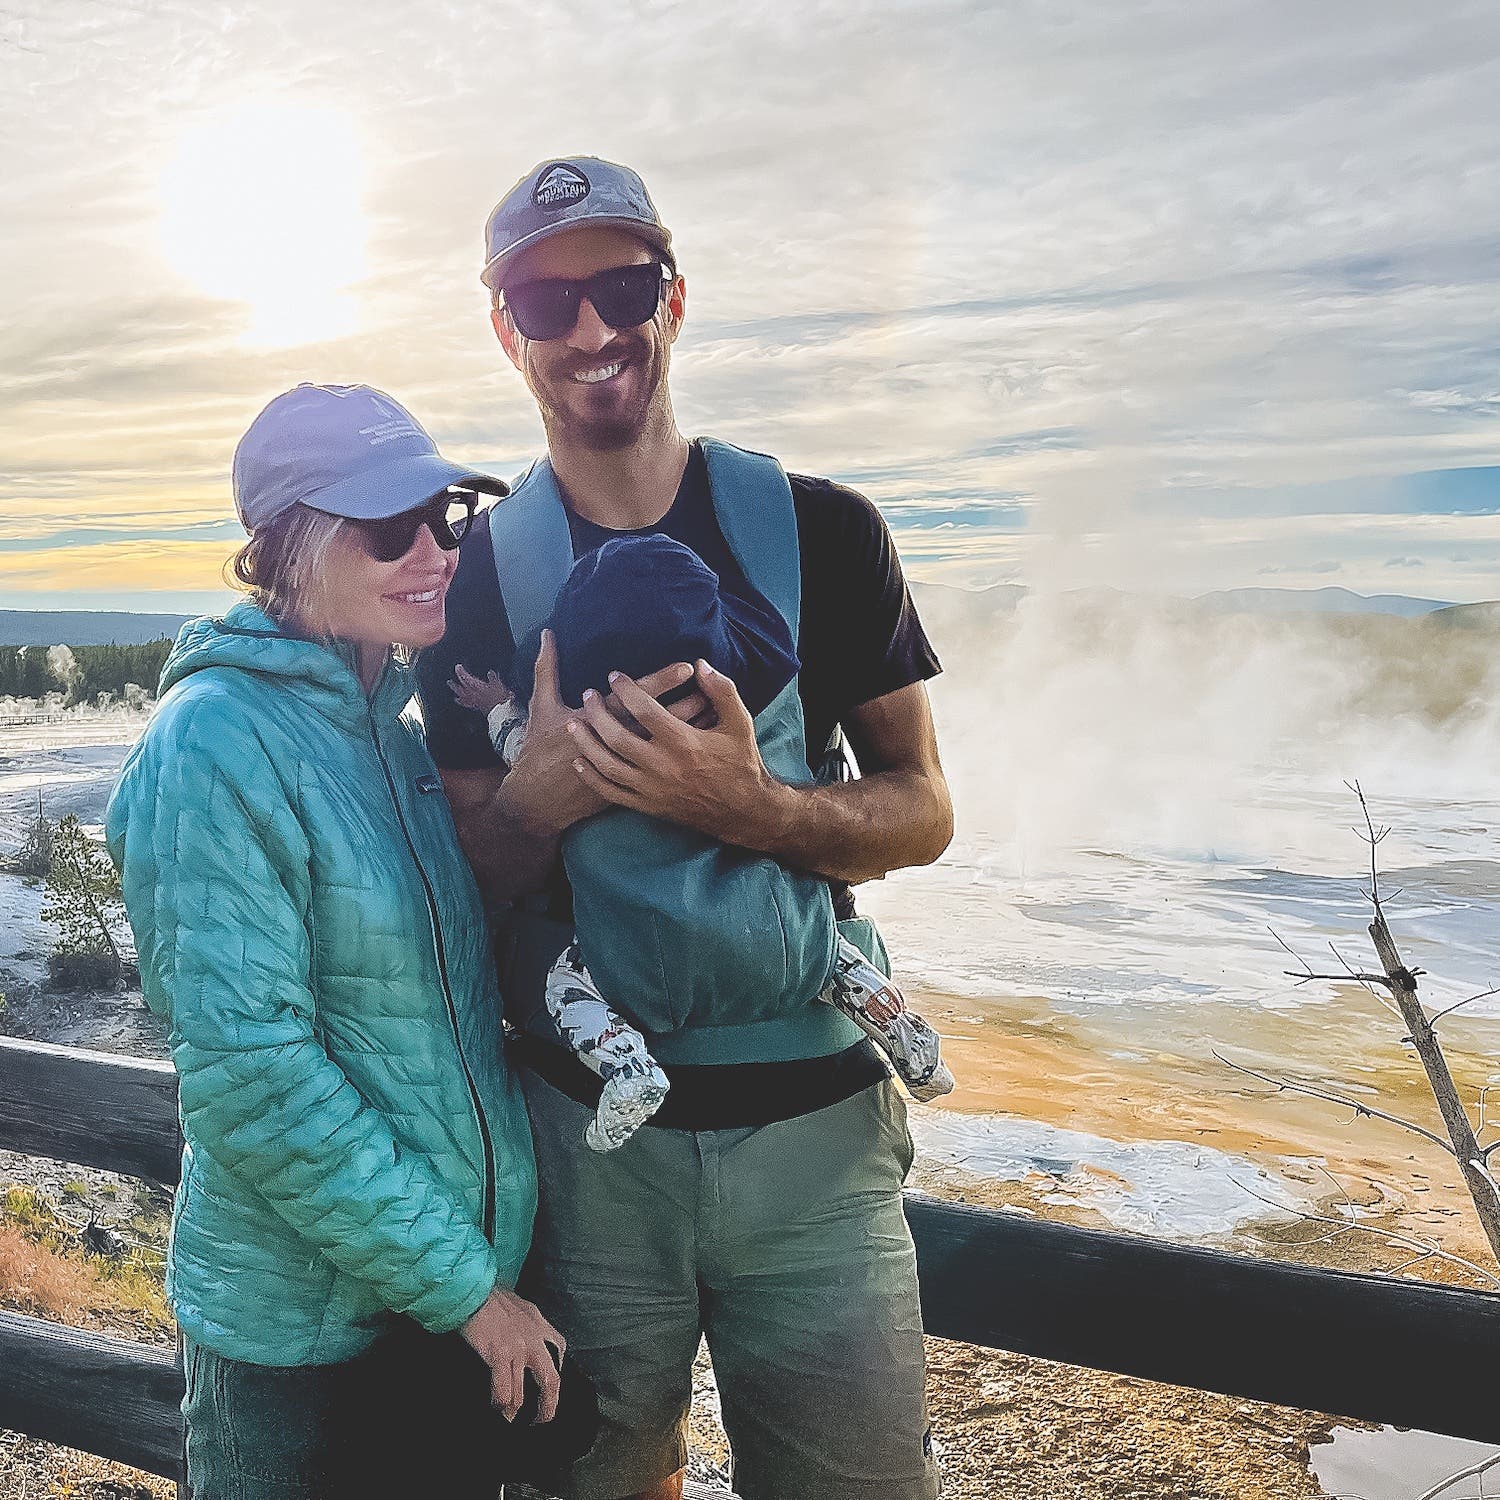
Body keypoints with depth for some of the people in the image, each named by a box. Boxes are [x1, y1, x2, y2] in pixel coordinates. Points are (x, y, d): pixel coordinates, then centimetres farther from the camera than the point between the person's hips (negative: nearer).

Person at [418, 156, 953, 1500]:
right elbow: (471, 873, 1)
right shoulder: (471, 580, 0)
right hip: (587, 1132, 1)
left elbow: (922, 809, -2)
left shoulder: (820, 532, -3)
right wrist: (547, 788, -21)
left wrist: (752, 804, -21)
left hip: (813, 1125, 0)